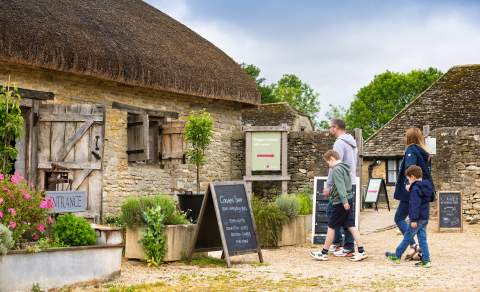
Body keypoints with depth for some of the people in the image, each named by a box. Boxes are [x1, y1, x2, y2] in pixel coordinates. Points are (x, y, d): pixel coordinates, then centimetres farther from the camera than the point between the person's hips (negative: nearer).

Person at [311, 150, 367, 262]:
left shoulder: (336, 169, -13)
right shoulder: (345, 168, 16)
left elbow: (340, 186, -21)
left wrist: (344, 201, -27)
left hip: (341, 202, -9)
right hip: (348, 201, 9)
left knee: (331, 227, 1)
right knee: (351, 226, 5)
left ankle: (324, 253, 8)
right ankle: (361, 251, -1)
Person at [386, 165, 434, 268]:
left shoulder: (415, 188, -18)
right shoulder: (426, 186, 11)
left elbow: (415, 205, -23)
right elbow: (431, 198, 25)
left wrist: (414, 219, -23)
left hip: (418, 218, -8)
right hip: (425, 218, 8)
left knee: (407, 237, 3)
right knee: (422, 239, 9)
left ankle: (397, 256, 15)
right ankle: (426, 260, 6)